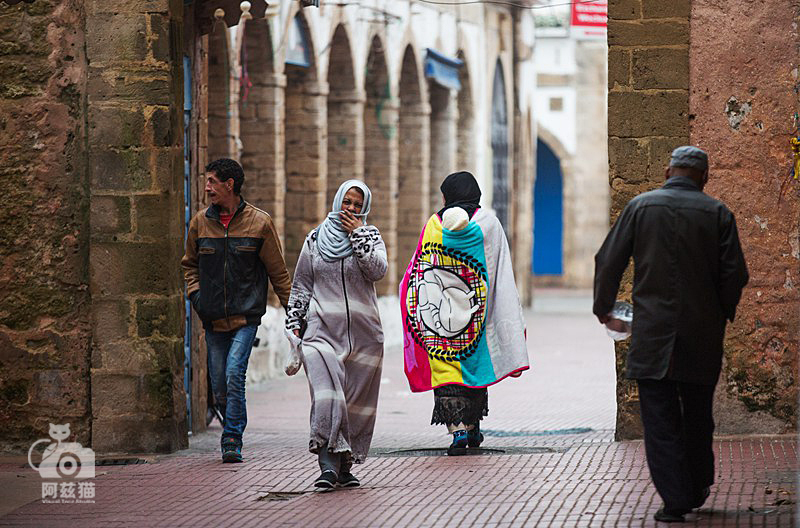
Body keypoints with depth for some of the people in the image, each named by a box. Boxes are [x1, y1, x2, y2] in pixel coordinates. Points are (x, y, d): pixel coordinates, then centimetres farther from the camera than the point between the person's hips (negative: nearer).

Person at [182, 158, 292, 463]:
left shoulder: (259, 222, -3)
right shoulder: (200, 222, 6)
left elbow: (277, 271, 3)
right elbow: (190, 263, 21)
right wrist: (195, 294, 5)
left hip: (246, 316, -4)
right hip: (213, 319, 4)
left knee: (234, 375, -18)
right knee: (219, 387, 5)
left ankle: (232, 441, -12)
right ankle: (232, 434, 25)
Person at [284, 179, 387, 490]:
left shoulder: (370, 236, 9)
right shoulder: (315, 240, 11)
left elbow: (378, 270, -10)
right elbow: (300, 286, 16)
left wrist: (358, 234, -8)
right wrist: (294, 324, 9)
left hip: (362, 332, 1)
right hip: (322, 329, -1)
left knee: (356, 399, 2)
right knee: (327, 394, -18)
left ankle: (345, 467, 11)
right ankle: (328, 463, -25)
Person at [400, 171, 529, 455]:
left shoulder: (434, 225, 0)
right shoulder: (489, 223, 0)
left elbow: (417, 272, 3)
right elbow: (503, 275, -2)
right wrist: (514, 322, 2)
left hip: (440, 311, -1)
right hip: (476, 310, 1)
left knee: (447, 368, -1)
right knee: (475, 363, 17)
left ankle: (458, 429, -14)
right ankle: (473, 427, 24)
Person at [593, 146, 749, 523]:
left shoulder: (640, 206, 0)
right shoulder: (718, 213, 0)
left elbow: (608, 262, 0)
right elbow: (735, 273, -3)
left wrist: (603, 308, 14)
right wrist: (723, 314, 14)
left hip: (652, 334, -1)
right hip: (703, 334, 1)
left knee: (660, 418, 1)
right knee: (697, 415, 16)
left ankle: (674, 499, -4)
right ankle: (697, 489, 26)